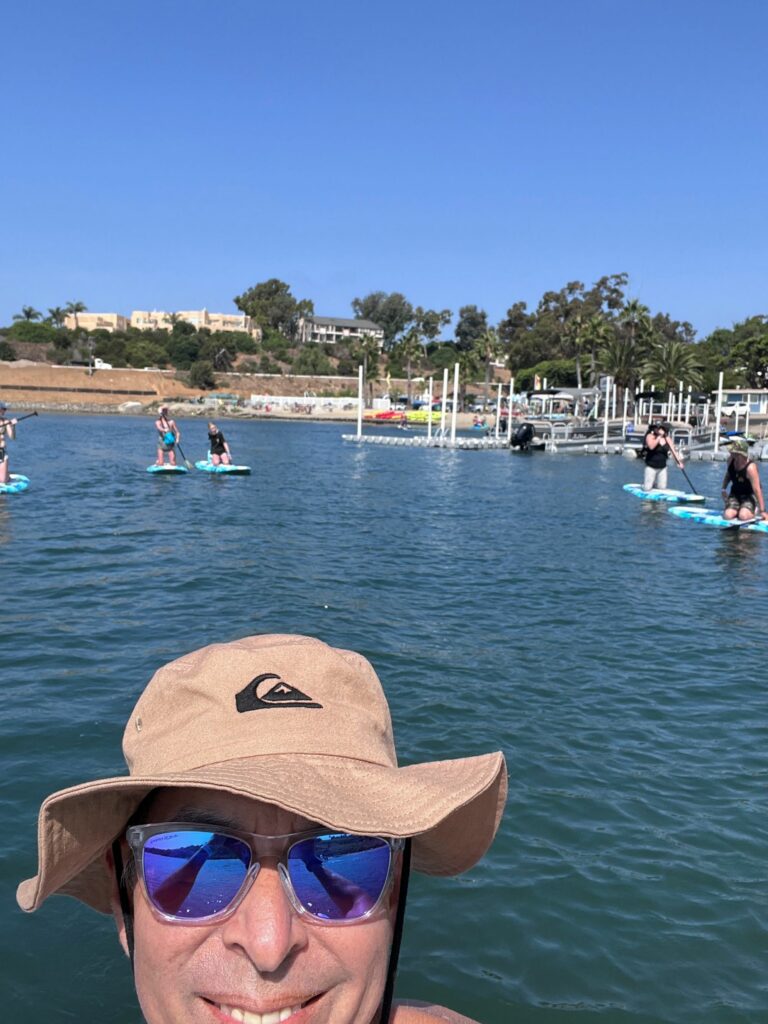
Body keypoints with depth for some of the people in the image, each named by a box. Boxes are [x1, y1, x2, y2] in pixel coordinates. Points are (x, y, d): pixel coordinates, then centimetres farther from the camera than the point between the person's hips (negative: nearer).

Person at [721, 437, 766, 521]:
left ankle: (755, 510, 6)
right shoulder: (731, 459, -9)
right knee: (728, 516, -20)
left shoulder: (750, 467, -29)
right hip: (735, 494, 5)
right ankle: (738, 509, 14)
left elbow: (757, 490, -32)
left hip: (749, 495, -5)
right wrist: (724, 489, 1)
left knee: (743, 516, -29)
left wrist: (762, 511, -33)